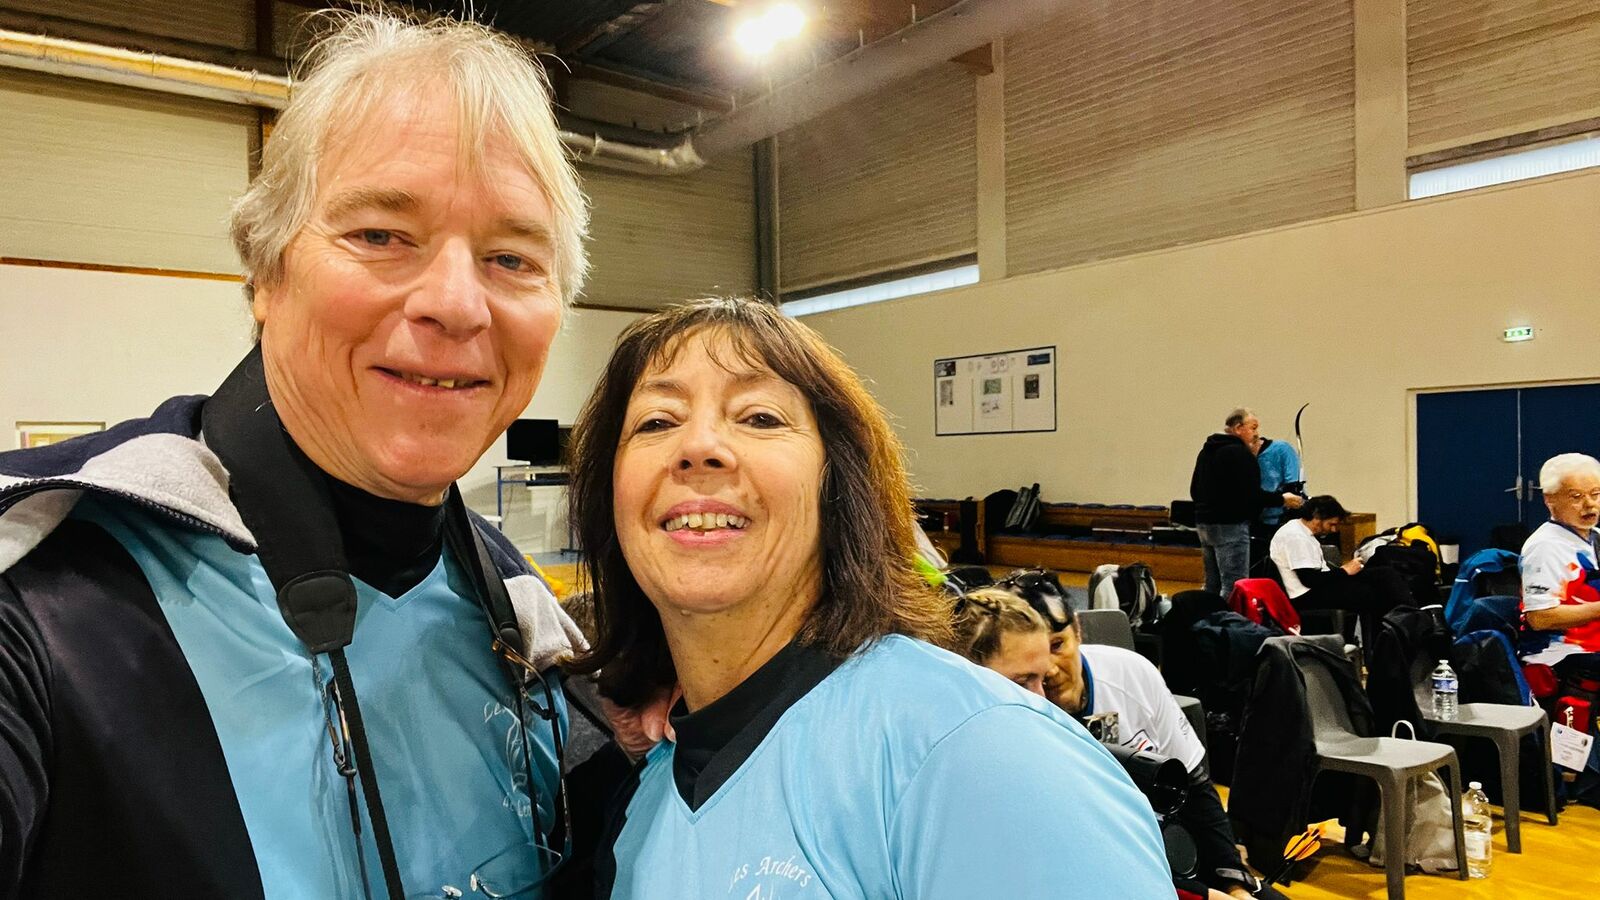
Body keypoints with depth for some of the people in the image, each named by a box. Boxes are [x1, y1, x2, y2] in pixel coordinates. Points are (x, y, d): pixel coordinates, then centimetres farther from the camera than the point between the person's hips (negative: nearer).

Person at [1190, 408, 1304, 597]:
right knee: (1233, 587, -8)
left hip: (1204, 524, 9)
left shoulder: (1207, 450, 15)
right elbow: (1251, 495, -17)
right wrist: (1282, 499, -6)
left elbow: (1195, 491, 20)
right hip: (1230, 526, -9)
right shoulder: (1240, 453, -12)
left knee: (1213, 584, 14)